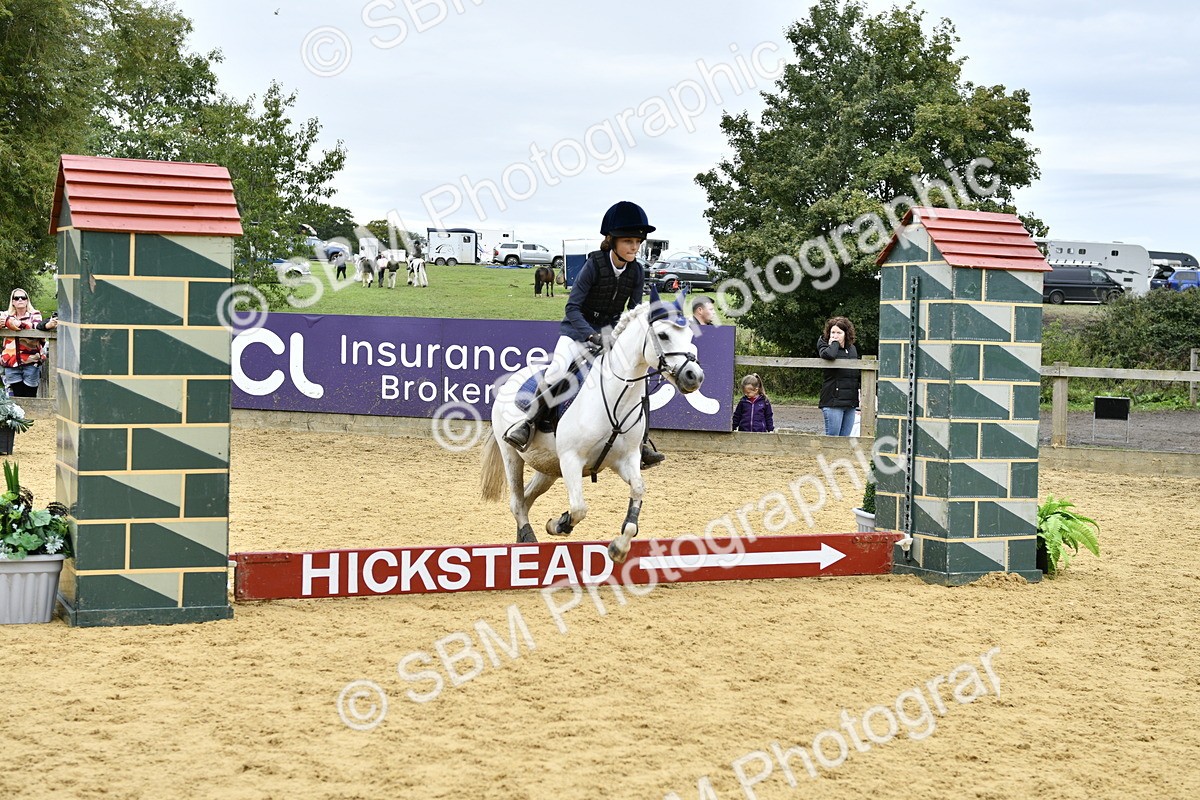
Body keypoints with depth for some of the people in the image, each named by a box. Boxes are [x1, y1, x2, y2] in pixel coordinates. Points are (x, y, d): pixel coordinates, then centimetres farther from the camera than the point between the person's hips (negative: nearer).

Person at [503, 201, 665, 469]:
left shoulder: (637, 271, -5)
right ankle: (528, 423, -16)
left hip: (612, 331, 5)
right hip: (578, 328, -5)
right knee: (558, 368, -30)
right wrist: (592, 336, -34)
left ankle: (642, 441, 1)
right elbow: (572, 307, -21)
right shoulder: (594, 264, -18)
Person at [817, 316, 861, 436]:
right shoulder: (825, 346, -2)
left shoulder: (852, 349, 14)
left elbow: (858, 374, 26)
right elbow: (829, 355, -28)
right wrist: (835, 343, -10)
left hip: (850, 403, 6)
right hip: (833, 400, -6)